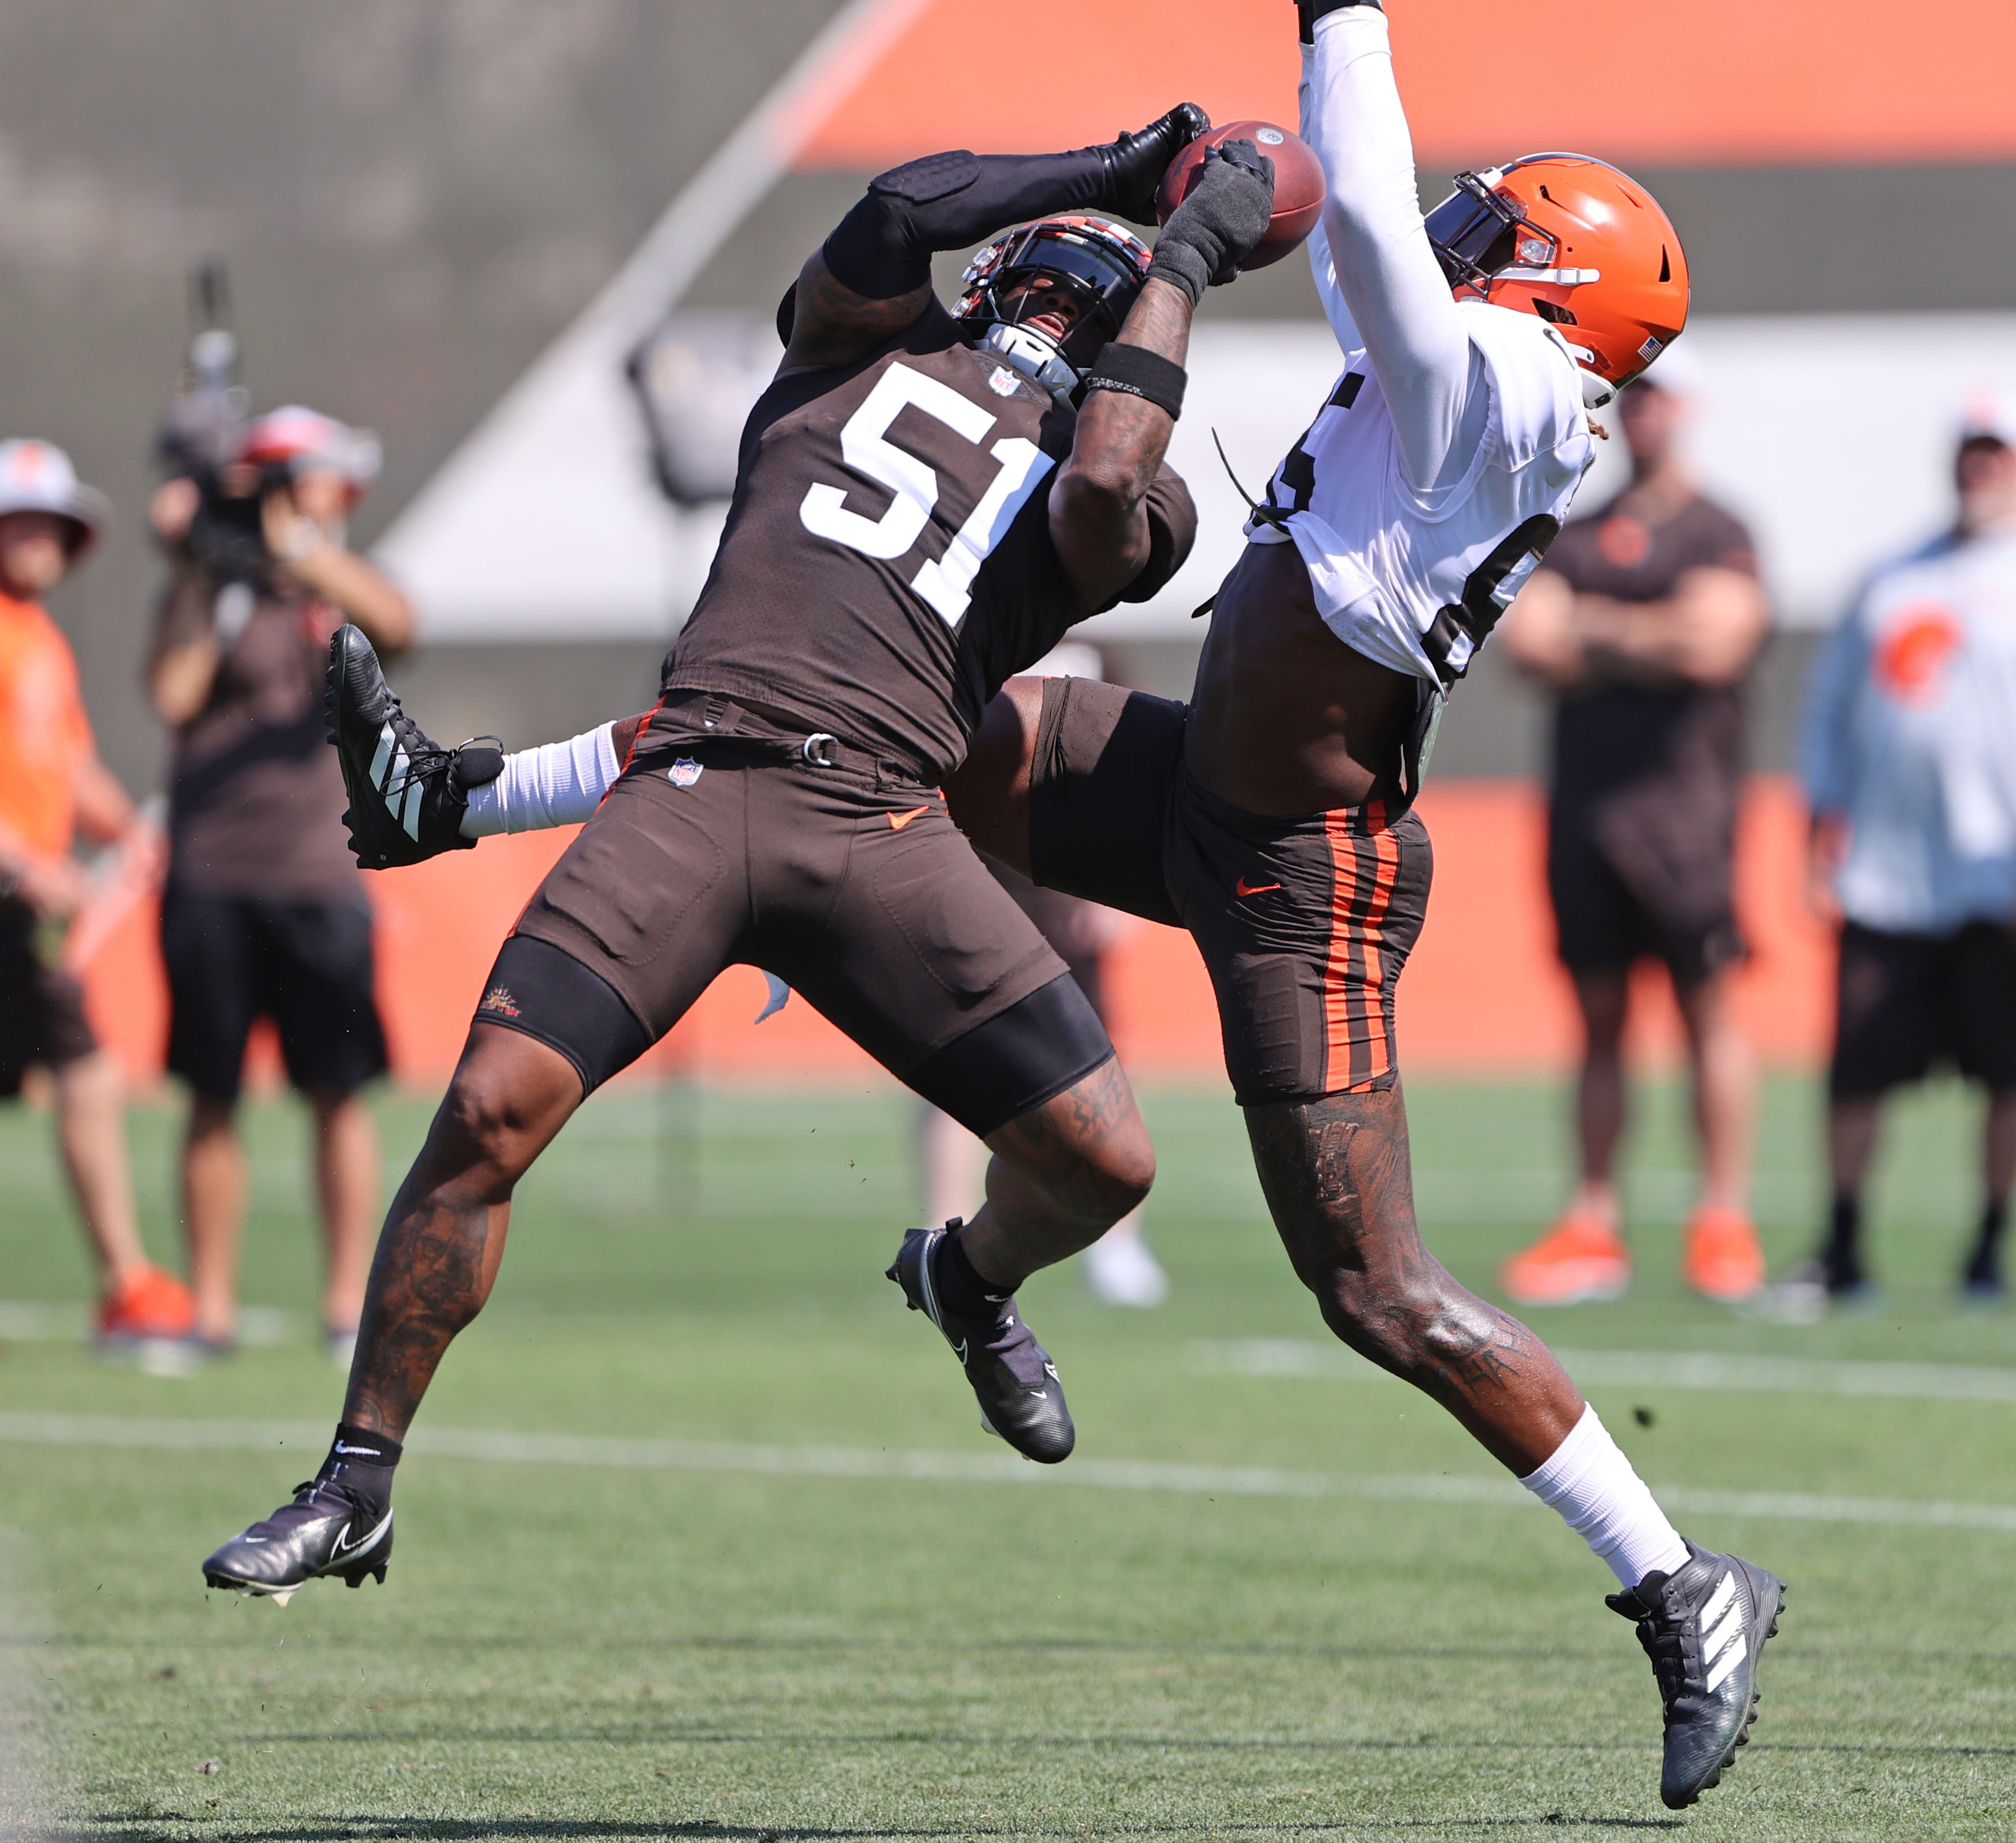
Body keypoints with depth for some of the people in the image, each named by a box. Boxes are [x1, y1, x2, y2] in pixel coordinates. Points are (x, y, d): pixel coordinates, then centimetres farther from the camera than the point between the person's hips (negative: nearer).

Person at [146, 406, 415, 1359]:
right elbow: (172, 695, -8)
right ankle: (210, 1307, 8)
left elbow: (395, 622, -15)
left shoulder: (343, 586, 9)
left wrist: (293, 545, -21)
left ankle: (348, 1305, 3)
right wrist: (204, 578, -9)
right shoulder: (210, 589, 7)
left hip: (318, 876, 0)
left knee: (339, 1093, -3)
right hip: (211, 877, 0)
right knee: (212, 1096, 3)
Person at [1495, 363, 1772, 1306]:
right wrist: (1649, 646, -9)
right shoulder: (1573, 537, 16)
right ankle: (1593, 1228, 9)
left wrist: (1597, 630, -3)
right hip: (1583, 794, 5)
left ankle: (1724, 1224, -3)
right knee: (1599, 1014, 6)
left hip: (1681, 797, -5)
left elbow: (1709, 646, -14)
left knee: (1706, 1006, -6)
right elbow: (1530, 642, 2)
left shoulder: (1716, 536, 1)